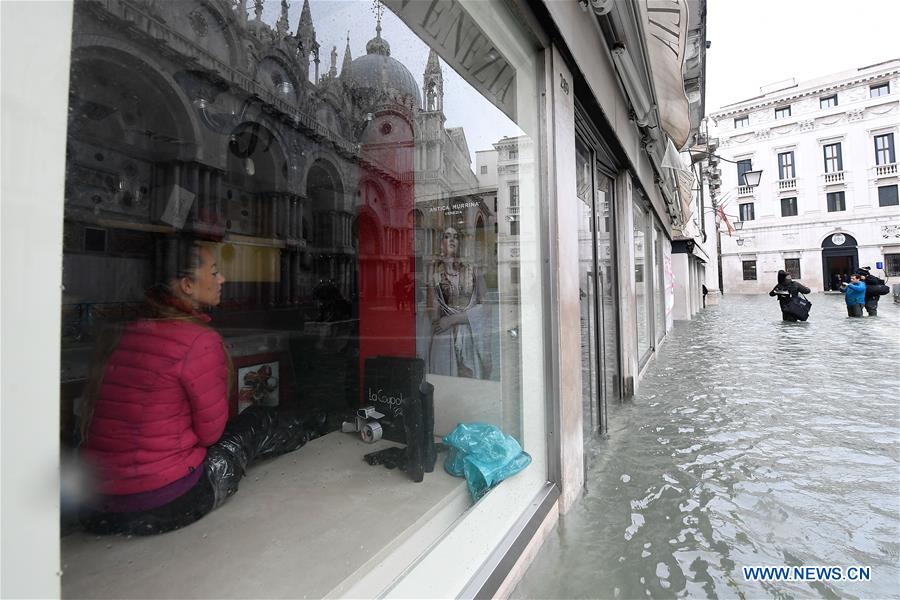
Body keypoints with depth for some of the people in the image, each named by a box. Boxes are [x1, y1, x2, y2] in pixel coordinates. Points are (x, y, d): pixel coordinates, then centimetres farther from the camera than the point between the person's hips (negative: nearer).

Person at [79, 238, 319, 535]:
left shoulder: (121, 335, 1)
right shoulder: (200, 341, -22)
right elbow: (211, 430, -12)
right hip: (167, 506, -7)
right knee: (259, 422, 10)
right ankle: (307, 434, 40)